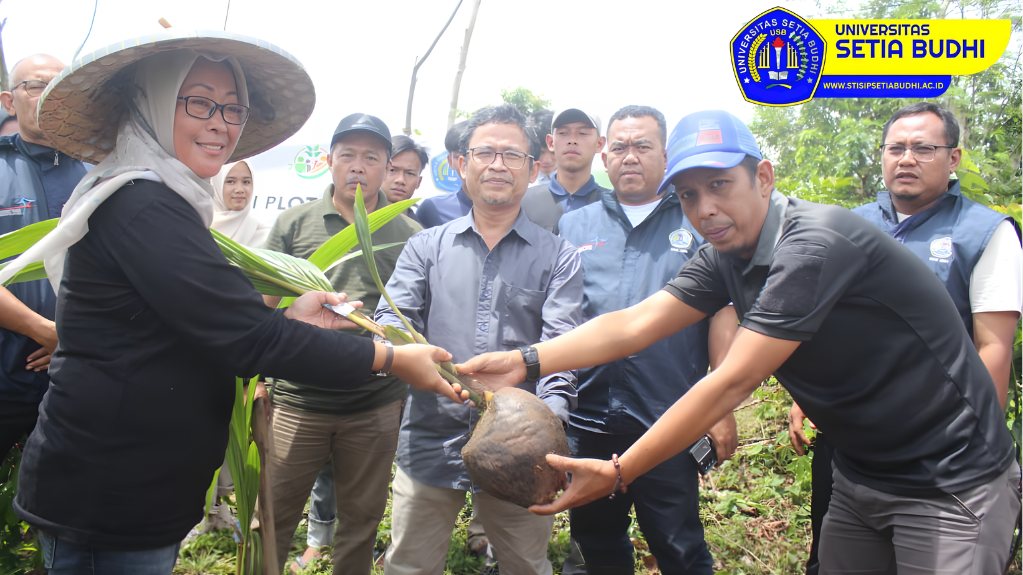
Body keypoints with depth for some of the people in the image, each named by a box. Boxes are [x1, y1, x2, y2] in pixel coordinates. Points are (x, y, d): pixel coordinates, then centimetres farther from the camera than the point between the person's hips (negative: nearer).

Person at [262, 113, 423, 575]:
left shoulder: (409, 235, 3)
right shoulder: (293, 223, 4)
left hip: (377, 405, 1)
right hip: (297, 398, 0)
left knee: (362, 520, 15)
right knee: (272, 519, 8)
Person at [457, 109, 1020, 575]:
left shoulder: (815, 244, -28)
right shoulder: (724, 259, -2)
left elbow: (731, 382, -30)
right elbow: (633, 324, -8)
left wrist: (617, 473, -27)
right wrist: (528, 360, -21)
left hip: (950, 478, -7)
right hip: (860, 474, 7)